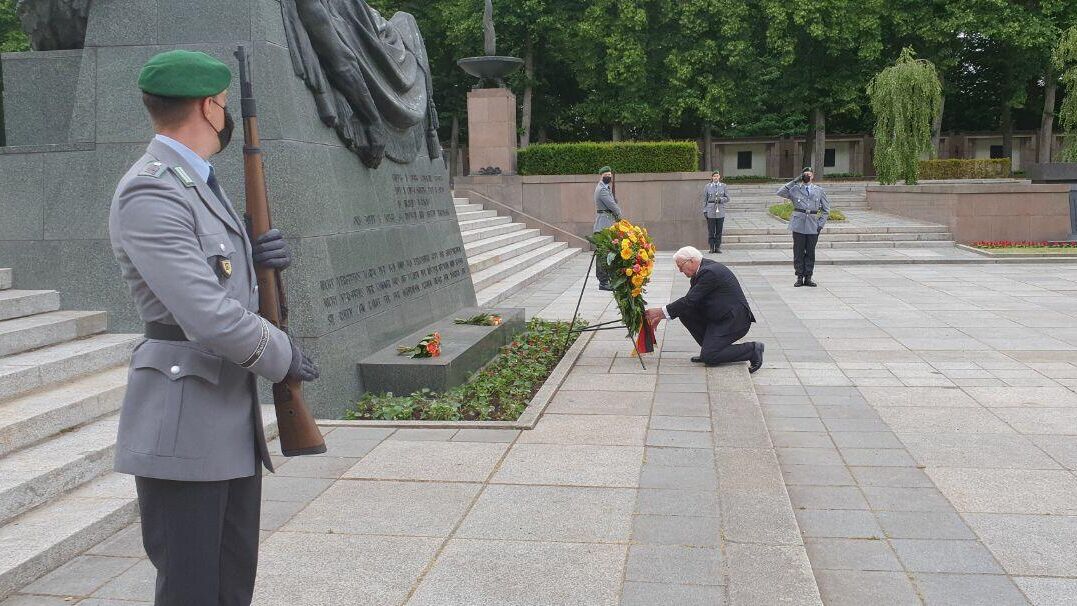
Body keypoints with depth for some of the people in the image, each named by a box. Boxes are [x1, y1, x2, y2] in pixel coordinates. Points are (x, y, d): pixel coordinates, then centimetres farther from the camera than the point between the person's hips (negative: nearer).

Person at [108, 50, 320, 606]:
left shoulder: (199, 185, 15)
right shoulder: (148, 195, -17)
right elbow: (209, 317, -24)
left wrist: (260, 258, 3)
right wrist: (284, 357, -8)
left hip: (233, 419, 10)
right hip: (181, 428, -9)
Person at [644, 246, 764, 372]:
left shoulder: (709, 272, -21)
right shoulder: (701, 270, 9)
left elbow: (689, 301, -23)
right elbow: (689, 301, 14)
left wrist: (661, 312, -17)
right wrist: (661, 315, 8)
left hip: (735, 320, -10)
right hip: (719, 317, 10)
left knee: (708, 357, -17)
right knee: (684, 312, -2)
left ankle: (752, 349, -4)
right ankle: (709, 347, 8)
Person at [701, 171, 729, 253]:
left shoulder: (723, 186, 7)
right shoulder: (707, 186, 5)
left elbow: (727, 198, 7)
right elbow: (704, 200, 6)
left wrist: (721, 199, -13)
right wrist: (705, 211, -1)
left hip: (720, 211, 1)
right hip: (710, 211, -1)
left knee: (719, 230, 3)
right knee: (711, 230, -1)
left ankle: (718, 247, 10)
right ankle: (711, 247, 6)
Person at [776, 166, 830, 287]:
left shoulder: (819, 190, 10)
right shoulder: (795, 189, 7)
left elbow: (826, 210, 13)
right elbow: (780, 193, -7)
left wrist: (821, 224, 1)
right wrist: (794, 181, -5)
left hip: (813, 226, 1)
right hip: (799, 224, -1)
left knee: (810, 252, 5)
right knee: (798, 252, 0)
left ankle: (808, 278, 11)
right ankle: (799, 277, 7)